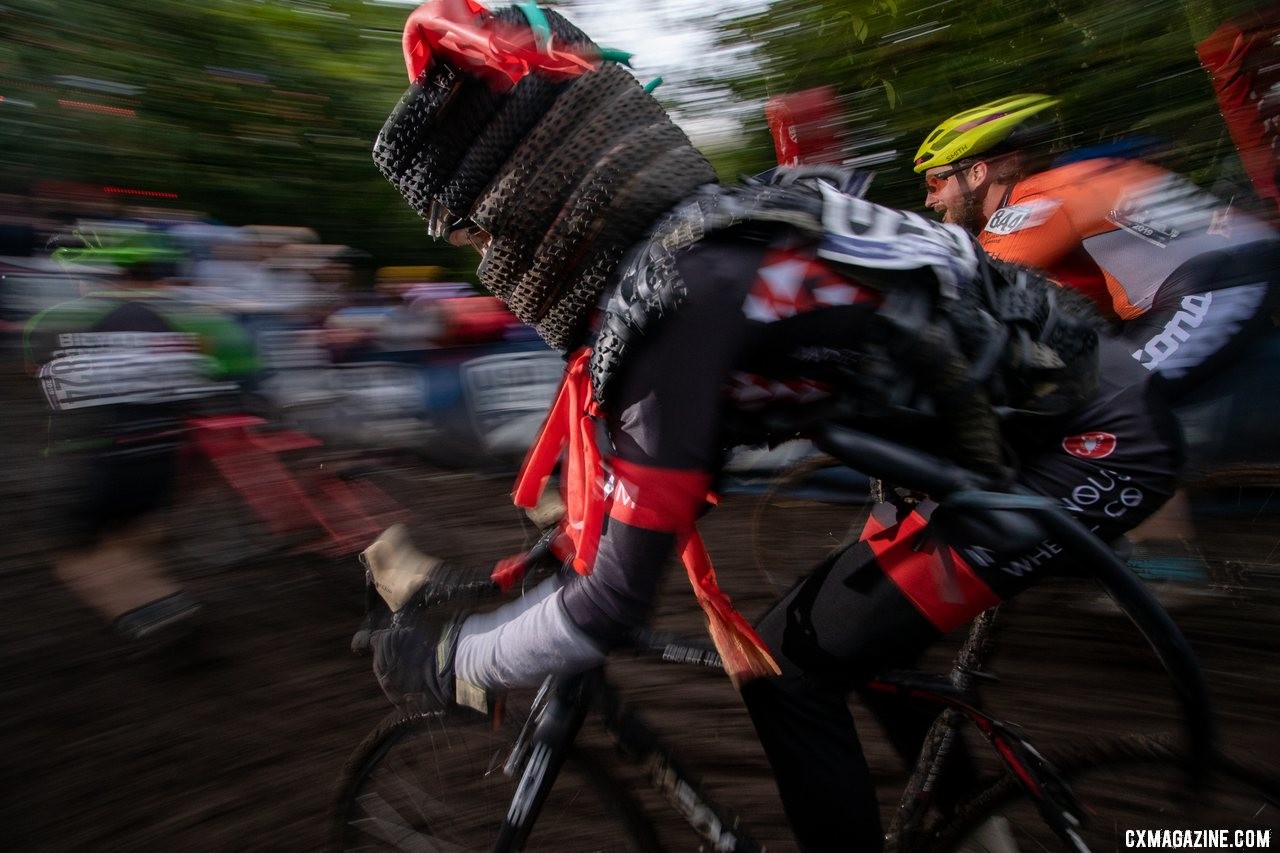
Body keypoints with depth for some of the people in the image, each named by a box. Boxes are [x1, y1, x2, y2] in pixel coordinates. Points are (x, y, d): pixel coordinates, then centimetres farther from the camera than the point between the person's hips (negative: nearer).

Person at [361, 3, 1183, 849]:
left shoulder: (673, 302, -27)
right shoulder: (707, 225, 2)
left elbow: (613, 603, -23)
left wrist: (438, 659, -6)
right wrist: (570, 526, 23)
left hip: (1088, 446, -9)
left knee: (789, 669, -5)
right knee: (861, 627, 22)